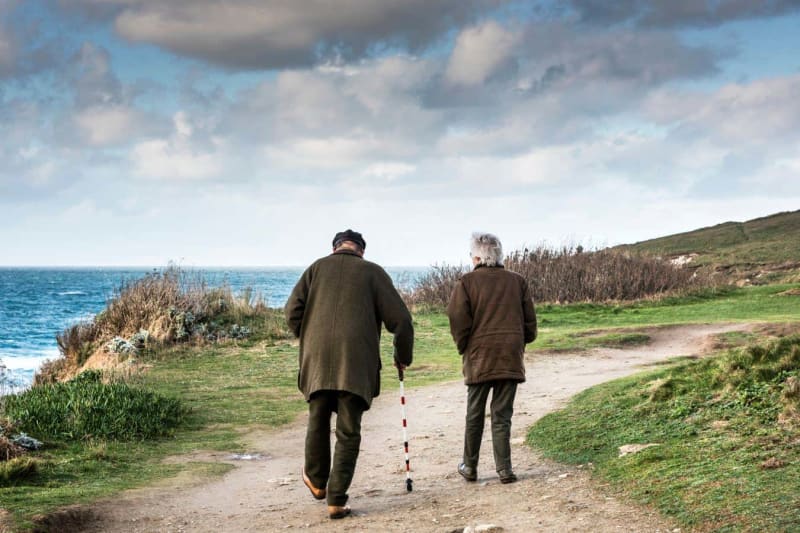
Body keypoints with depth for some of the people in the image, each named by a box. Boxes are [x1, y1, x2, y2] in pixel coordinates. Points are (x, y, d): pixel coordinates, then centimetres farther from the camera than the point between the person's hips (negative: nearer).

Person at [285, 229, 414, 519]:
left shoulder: (317, 267, 12)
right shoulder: (373, 272, 6)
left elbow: (292, 311, 4)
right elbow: (400, 320, 3)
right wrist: (403, 357, 18)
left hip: (317, 359, 2)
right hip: (356, 362, -2)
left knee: (318, 421, 21)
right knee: (348, 432, 4)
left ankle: (317, 481, 36)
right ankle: (336, 500, 2)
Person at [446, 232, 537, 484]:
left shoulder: (467, 282, -5)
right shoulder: (518, 281, 5)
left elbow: (458, 321, -7)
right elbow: (530, 321, 7)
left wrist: (464, 348, 6)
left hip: (478, 359, -2)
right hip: (511, 358, 2)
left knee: (474, 415, 10)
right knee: (502, 415, 6)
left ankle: (470, 467, 18)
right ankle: (504, 469, 2)